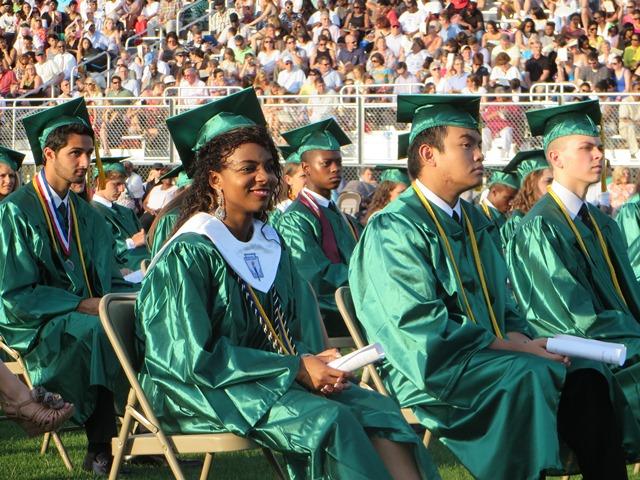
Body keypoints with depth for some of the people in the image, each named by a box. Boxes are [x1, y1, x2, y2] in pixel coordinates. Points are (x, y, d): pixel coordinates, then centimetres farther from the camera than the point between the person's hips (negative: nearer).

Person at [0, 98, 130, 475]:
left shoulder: (85, 214, 16)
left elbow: (109, 279, 17)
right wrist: (84, 306, -18)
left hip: (86, 312, 6)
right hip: (34, 325, -6)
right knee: (99, 332, -35)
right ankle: (100, 449, -25)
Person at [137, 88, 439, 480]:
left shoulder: (271, 245, 12)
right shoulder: (189, 254, -11)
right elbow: (197, 358, -17)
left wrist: (311, 362, -9)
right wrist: (296, 368, -19)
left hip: (274, 378, 7)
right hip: (204, 390, -7)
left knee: (378, 410, -18)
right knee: (329, 419, -30)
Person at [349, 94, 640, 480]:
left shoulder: (475, 223, 19)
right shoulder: (393, 229, -6)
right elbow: (419, 326, -15)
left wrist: (522, 337, -3)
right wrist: (506, 345, -16)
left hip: (488, 357, 7)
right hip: (431, 371, -7)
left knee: (588, 376, -18)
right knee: (530, 375, -32)